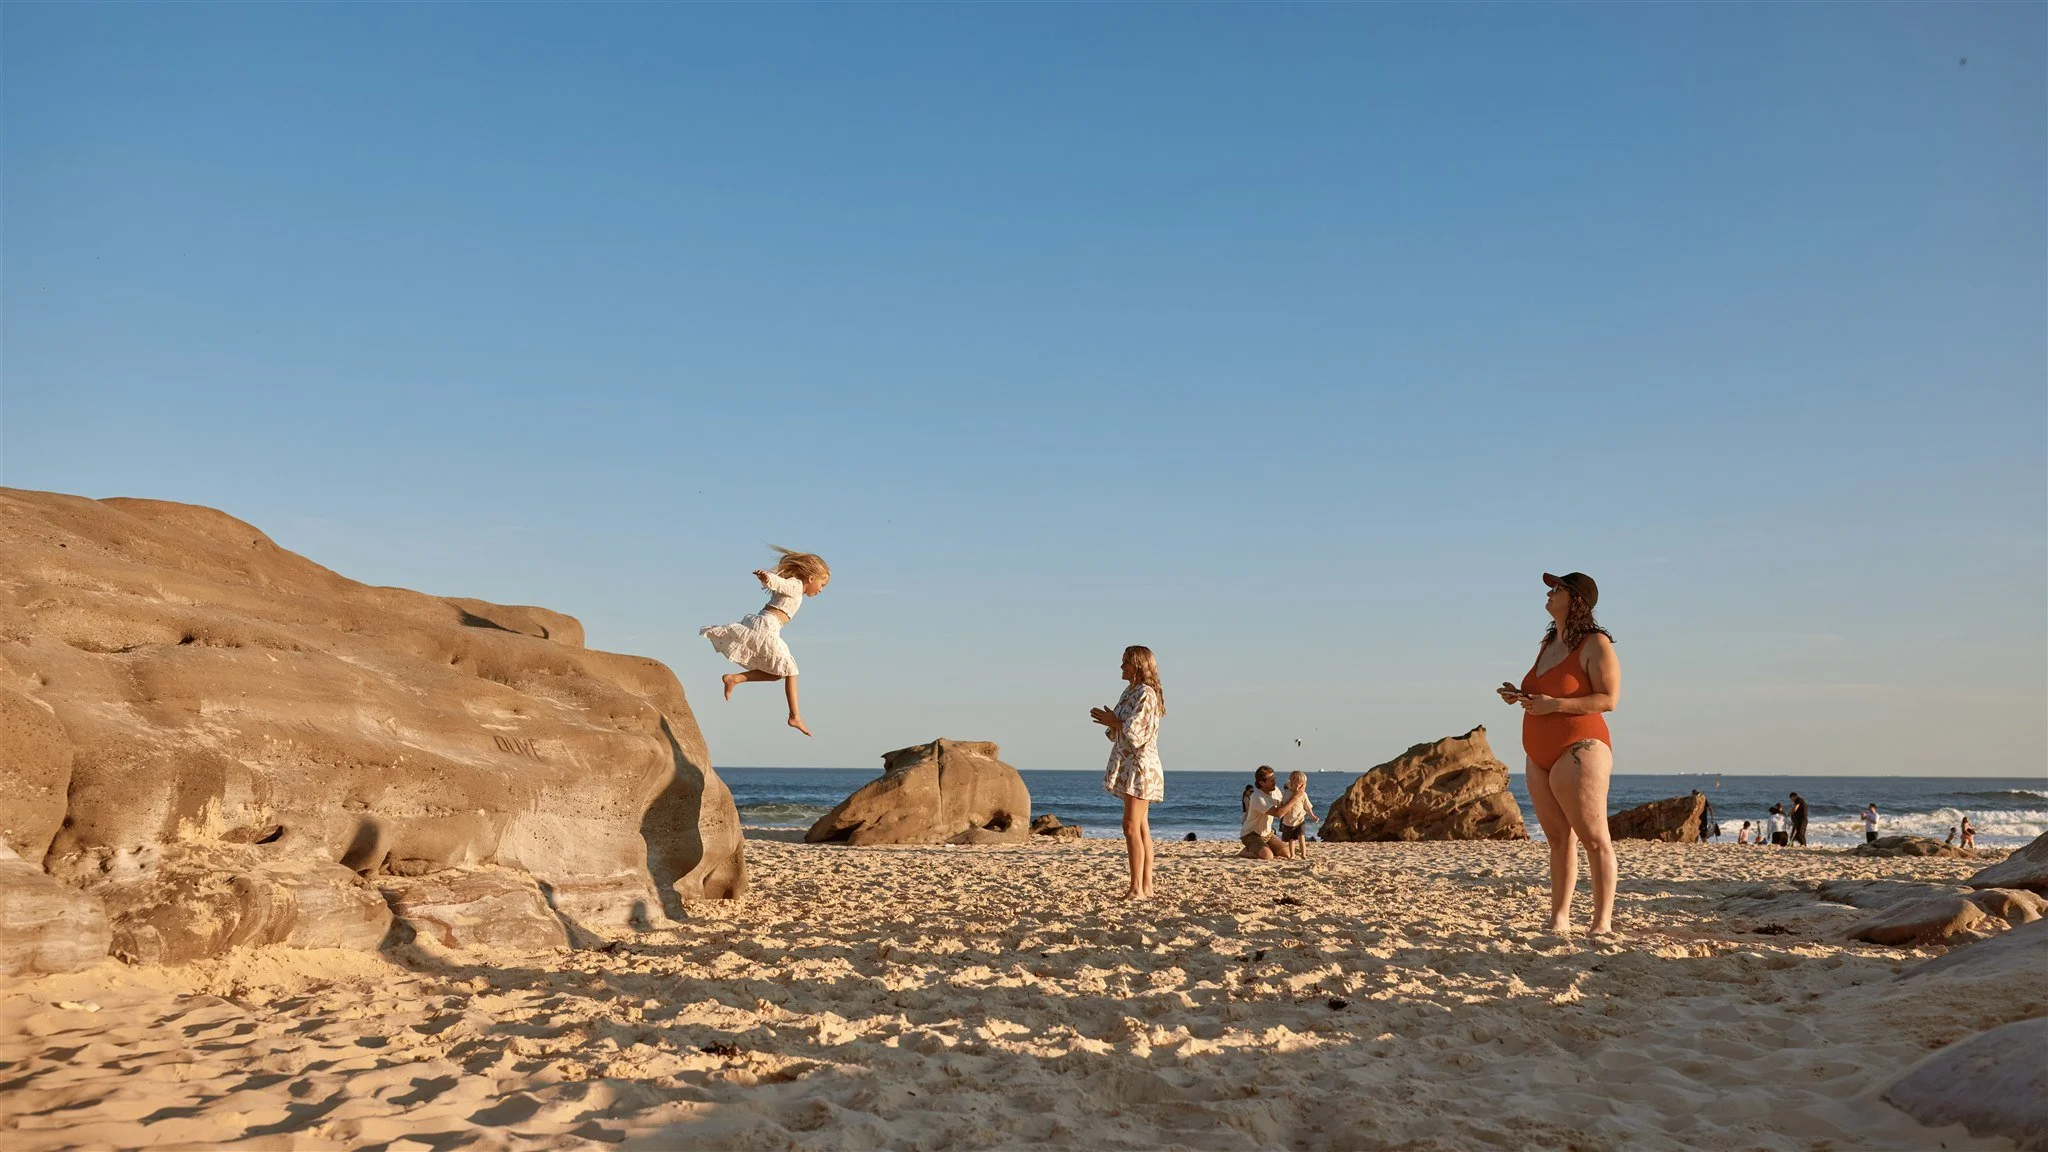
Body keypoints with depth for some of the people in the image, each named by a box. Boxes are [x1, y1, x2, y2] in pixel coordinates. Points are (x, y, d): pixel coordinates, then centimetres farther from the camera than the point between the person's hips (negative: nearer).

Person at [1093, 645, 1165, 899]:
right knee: (1141, 829, 9)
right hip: (1129, 766, 10)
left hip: (1141, 766, -10)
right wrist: (1109, 723, 0)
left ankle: (1137, 889, -12)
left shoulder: (1146, 694, -13)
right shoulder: (1130, 693, 16)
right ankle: (1146, 887, 11)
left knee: (1131, 827, -12)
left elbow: (1135, 733, -21)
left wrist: (1113, 722, -9)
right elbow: (1119, 734, 19)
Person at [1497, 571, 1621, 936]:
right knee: (1558, 838, 10)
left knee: (1593, 839, -7)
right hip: (1541, 758, 9)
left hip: (1578, 749, -9)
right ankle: (1559, 920, 13)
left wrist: (1553, 705, -22)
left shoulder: (1596, 644, -8)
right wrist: (1521, 695, 8)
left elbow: (1608, 699, -16)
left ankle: (1603, 922, -5)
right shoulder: (1549, 643, 17)